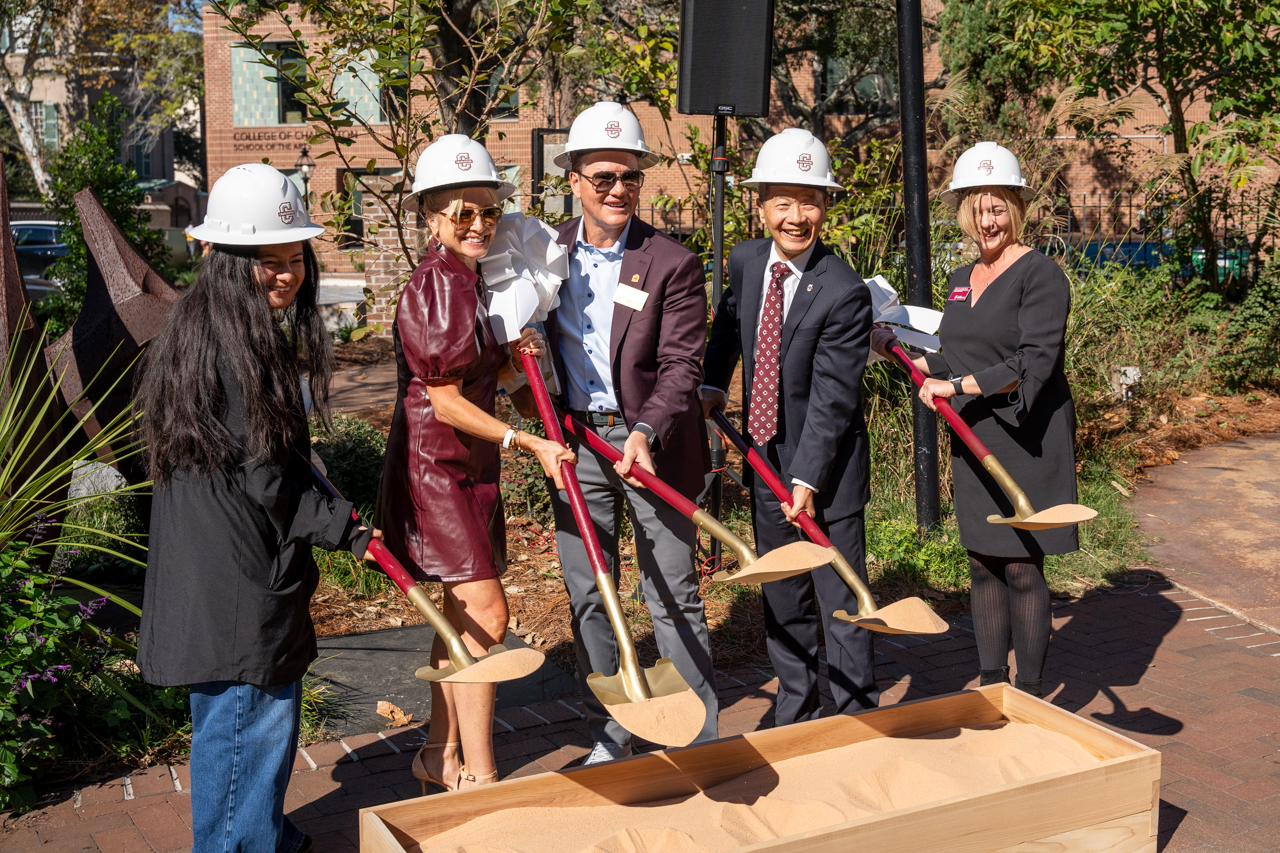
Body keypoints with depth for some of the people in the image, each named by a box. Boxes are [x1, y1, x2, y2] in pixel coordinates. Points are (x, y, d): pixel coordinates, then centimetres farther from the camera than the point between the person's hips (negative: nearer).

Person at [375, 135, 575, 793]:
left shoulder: (468, 281, 13)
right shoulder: (434, 287, -17)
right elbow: (445, 400, -19)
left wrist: (516, 358, -1)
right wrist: (528, 443, -19)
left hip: (471, 466, 10)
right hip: (434, 466, -10)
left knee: (462, 615, 14)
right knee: (485, 614, -10)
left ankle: (442, 755, 27)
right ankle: (479, 776, 0)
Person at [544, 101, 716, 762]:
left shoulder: (672, 265, -9)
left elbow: (680, 366, -13)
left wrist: (646, 433, -29)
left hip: (651, 445, -4)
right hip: (575, 443, 4)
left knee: (672, 596, 3)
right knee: (587, 596, 11)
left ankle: (702, 738, 16)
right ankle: (608, 736, 25)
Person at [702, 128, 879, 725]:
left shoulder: (844, 292, -20)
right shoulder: (745, 260, -1)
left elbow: (832, 397, -22)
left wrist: (807, 479, -25)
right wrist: (713, 384, 13)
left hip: (825, 468, -6)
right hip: (766, 461, 6)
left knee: (841, 603, 2)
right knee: (781, 602, 16)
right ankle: (794, 714, 31)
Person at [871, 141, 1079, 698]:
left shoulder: (1041, 275, -10)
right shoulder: (962, 281, 13)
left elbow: (1033, 366, -19)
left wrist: (955, 387, -18)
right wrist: (893, 347, 18)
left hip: (1025, 441, -7)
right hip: (973, 441, 7)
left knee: (1021, 568, -1)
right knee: (983, 565, 12)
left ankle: (1027, 695, 12)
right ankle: (991, 687, 23)